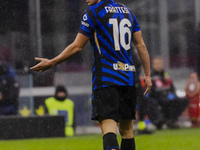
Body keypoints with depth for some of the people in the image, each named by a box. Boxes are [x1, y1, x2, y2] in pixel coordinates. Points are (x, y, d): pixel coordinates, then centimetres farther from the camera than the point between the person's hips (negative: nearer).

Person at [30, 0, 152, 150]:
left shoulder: (93, 12, -3)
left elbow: (77, 46, -3)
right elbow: (141, 45, 13)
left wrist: (51, 63, 7)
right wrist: (147, 75, 16)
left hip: (106, 78, -6)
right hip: (128, 76, 6)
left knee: (108, 124, -15)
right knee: (126, 128, 10)